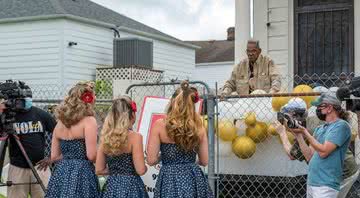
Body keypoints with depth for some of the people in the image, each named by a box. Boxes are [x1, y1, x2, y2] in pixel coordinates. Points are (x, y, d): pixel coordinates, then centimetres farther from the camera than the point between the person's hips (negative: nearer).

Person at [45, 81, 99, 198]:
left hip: (61, 174, 7)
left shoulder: (60, 122, 11)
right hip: (82, 174, -7)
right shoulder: (89, 121, -9)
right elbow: (92, 156, -15)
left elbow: (54, 157, 11)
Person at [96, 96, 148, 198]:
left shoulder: (105, 137, 1)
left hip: (112, 186, 5)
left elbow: (99, 170, 5)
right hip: (131, 187, -5)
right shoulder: (135, 137, -14)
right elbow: (141, 170, -16)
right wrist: (145, 166, 5)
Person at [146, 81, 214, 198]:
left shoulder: (160, 125, -6)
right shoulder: (198, 126, 1)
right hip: (193, 179, 2)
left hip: (169, 180, -2)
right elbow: (204, 161, 7)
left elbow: (151, 160, -8)